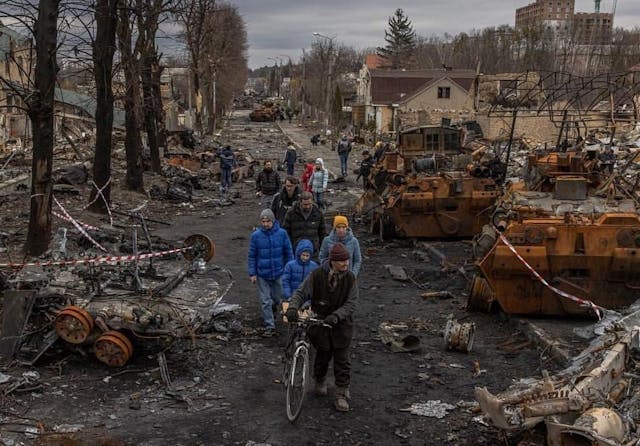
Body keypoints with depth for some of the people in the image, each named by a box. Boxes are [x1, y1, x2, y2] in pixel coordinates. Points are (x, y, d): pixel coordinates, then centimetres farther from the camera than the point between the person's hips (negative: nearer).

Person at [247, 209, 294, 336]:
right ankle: (270, 326, 11)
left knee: (277, 298, 18)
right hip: (262, 274, -1)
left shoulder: (282, 233, -8)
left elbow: (288, 253, 1)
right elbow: (251, 256, -2)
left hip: (278, 273, 1)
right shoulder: (256, 235, -9)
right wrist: (252, 273, -4)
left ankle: (272, 312, 49)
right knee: (265, 301, 2)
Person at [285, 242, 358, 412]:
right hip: (320, 322, 0)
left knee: (343, 360, 1)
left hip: (341, 324, 0)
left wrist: (336, 315, -30)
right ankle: (320, 381, 43)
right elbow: (301, 293, -7)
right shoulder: (317, 275, -13)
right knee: (323, 356, 15)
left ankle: (341, 394, 14)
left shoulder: (350, 278, -10)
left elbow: (351, 304, -13)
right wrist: (292, 307, -26)